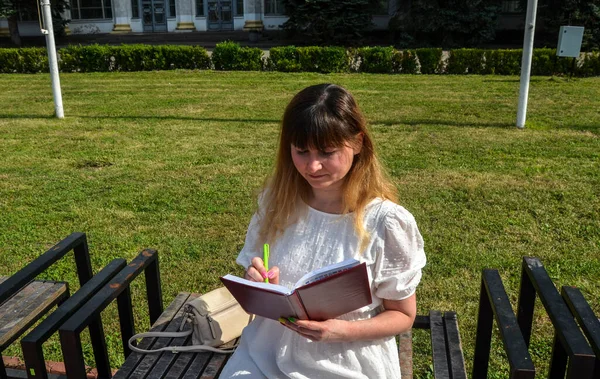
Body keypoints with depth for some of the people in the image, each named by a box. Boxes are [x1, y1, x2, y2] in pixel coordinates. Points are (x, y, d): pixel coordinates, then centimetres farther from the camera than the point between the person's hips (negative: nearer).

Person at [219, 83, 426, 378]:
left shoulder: (385, 222, -14)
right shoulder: (277, 202, -3)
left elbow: (402, 316, -3)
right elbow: (255, 285, 8)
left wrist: (343, 331, -19)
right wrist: (259, 284, -14)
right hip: (267, 354, 3)